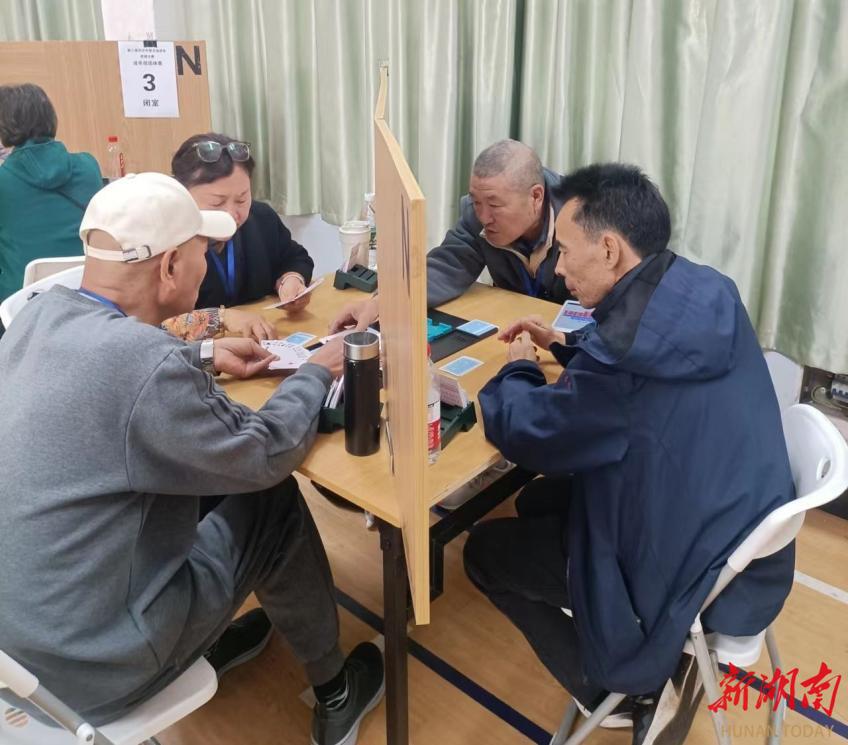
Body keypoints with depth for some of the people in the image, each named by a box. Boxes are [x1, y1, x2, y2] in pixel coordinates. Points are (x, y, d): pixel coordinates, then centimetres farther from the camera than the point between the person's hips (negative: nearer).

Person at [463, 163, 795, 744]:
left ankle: (638, 690, 10)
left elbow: (524, 433, -17)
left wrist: (519, 369, 2)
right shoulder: (706, 295, -6)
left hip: (697, 572, -8)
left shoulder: (633, 348, -32)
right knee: (538, 502, 21)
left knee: (484, 550, 6)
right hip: (741, 536, 9)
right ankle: (650, 670, 18)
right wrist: (566, 345, 9)